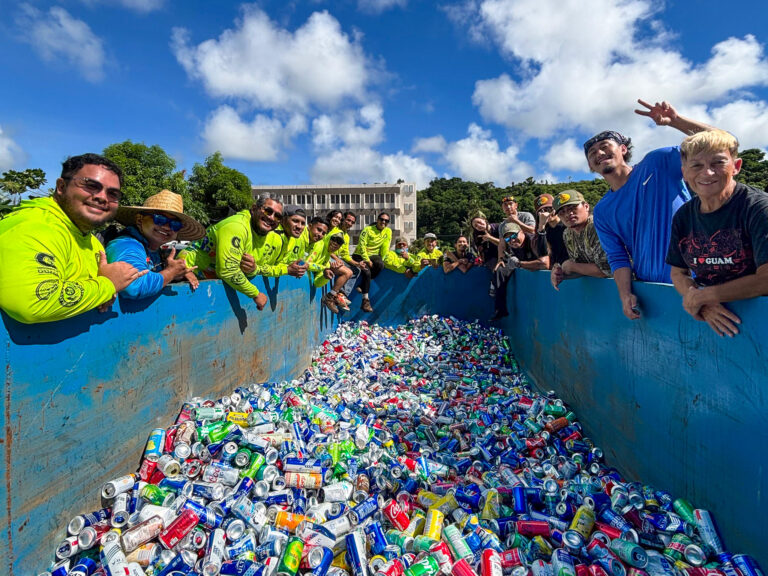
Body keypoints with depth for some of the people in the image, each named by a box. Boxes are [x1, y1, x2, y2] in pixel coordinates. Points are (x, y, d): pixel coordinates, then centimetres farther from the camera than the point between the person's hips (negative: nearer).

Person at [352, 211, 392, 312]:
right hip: (360, 255, -4)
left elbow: (385, 247, 0)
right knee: (367, 272, -29)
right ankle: (365, 300, -22)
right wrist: (367, 260, -22)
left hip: (373, 255, 4)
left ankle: (362, 286, -13)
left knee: (380, 265, -30)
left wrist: (381, 260, -7)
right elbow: (362, 246, -18)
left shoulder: (388, 231, 1)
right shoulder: (368, 229, -12)